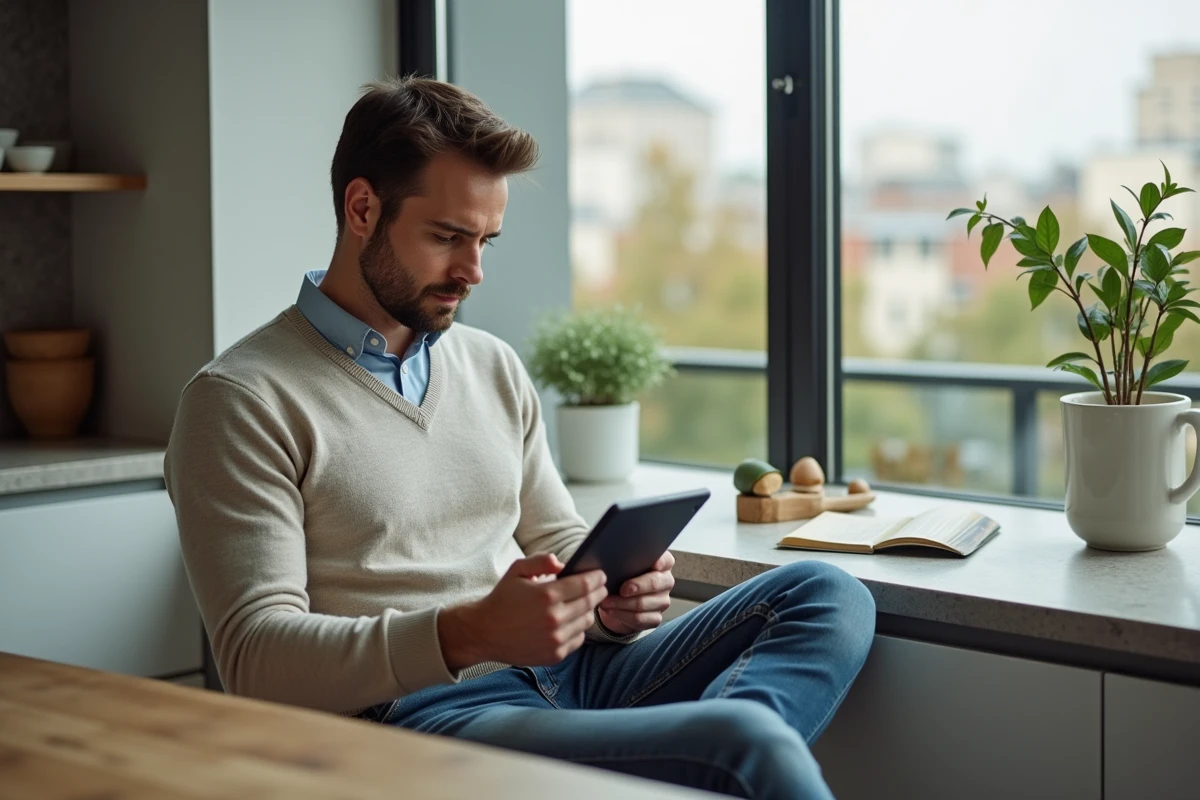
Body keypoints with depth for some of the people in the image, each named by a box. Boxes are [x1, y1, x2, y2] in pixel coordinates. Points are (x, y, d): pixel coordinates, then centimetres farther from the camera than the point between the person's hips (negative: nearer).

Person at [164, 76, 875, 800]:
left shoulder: (495, 368, 18)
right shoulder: (243, 400, -3)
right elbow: (255, 656, -11)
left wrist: (614, 600, -1)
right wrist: (470, 634, -25)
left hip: (566, 681, 8)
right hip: (416, 714, -8)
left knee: (829, 596, -14)